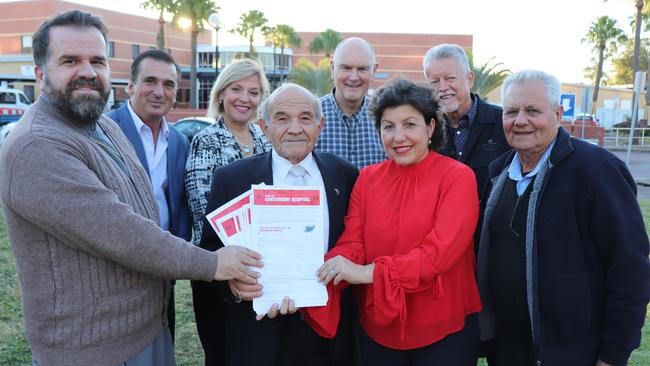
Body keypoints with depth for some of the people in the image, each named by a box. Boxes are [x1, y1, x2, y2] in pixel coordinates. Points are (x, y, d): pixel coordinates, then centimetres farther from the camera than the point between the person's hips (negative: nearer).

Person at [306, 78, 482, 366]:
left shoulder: (457, 177, -11)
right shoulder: (368, 178, 1)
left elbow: (440, 252, -21)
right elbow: (351, 245, -7)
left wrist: (369, 272, -26)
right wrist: (315, 285, -25)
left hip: (445, 332, -3)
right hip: (377, 330, 3)